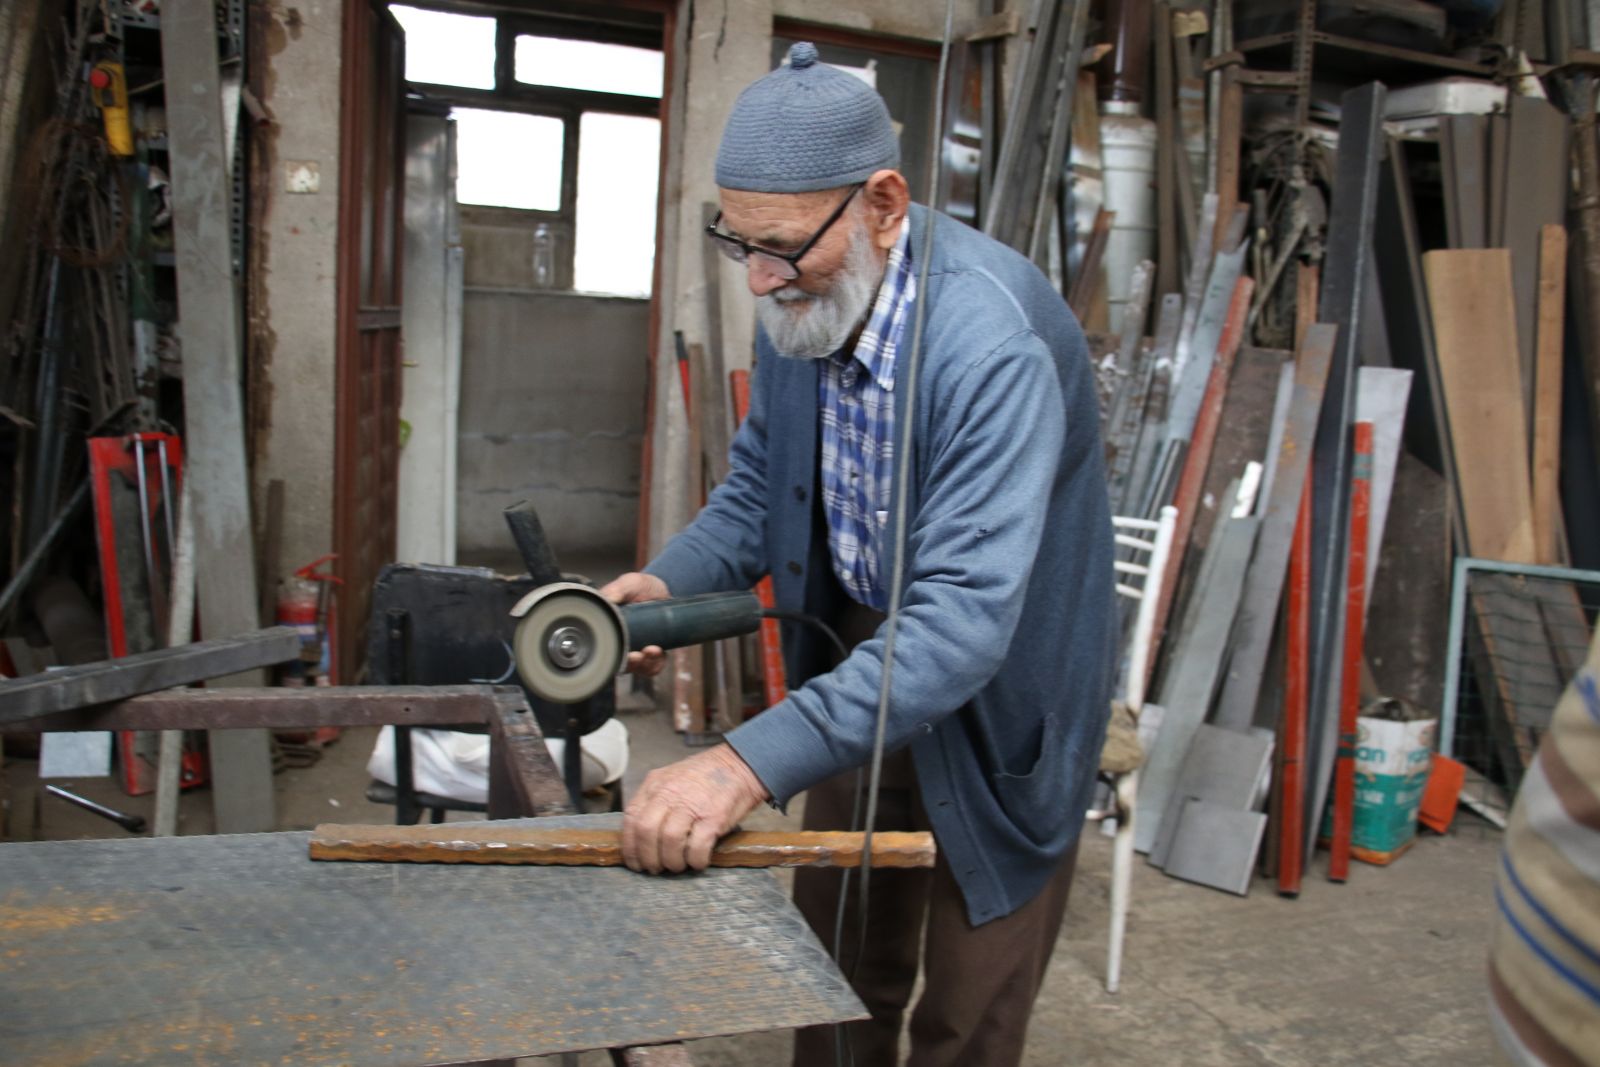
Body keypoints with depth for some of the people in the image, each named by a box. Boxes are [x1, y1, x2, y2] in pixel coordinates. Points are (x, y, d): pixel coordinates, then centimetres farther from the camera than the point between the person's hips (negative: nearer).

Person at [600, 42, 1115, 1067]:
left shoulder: (993, 338, -32)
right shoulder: (802, 302, -9)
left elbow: (966, 621, -38)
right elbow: (757, 489, 5)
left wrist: (753, 763, -43)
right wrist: (668, 581, -15)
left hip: (998, 704, -6)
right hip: (859, 670, 6)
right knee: (841, 981, 20)